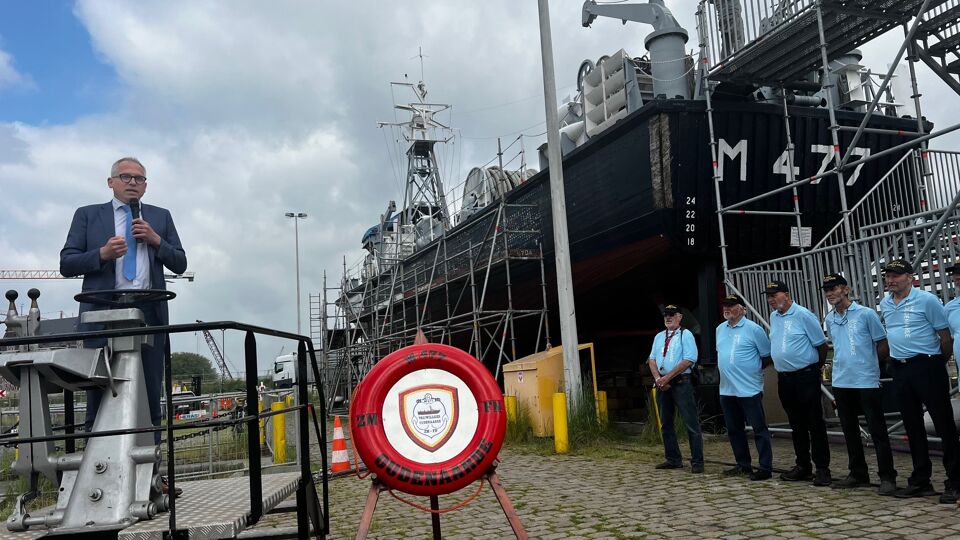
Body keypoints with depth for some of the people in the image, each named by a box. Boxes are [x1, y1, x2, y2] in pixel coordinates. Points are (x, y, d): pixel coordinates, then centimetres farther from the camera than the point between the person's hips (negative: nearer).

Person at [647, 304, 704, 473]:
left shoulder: (686, 335, -3)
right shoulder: (659, 337, 15)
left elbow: (689, 360, -13)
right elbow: (652, 359, 12)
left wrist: (667, 377, -16)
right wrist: (658, 378, -6)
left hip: (681, 382, -6)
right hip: (662, 383, 7)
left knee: (691, 423, -6)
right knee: (666, 423, 12)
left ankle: (697, 462, 0)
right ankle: (673, 459, 22)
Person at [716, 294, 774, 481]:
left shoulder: (754, 329, -8)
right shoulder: (720, 329, 11)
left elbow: (768, 357, -3)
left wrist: (752, 369, 4)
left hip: (749, 389, -7)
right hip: (726, 390, 7)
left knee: (759, 430, -1)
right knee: (734, 430, 14)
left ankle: (765, 467, 5)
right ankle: (743, 465, 24)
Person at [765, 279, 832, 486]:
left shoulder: (803, 315, -10)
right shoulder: (773, 317, 10)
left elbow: (821, 344, -5)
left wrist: (817, 367, 5)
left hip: (806, 376, -7)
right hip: (784, 378, 7)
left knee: (815, 424, -2)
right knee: (796, 425, 13)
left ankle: (822, 468, 5)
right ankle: (803, 466, 21)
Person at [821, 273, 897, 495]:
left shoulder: (866, 314, -7)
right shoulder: (830, 319, 9)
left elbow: (882, 345, -2)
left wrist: (867, 365, 4)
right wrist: (845, 365, 13)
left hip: (867, 382, -6)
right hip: (841, 382, 6)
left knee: (877, 430, -2)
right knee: (849, 431, 12)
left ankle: (887, 477, 6)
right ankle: (858, 474, 23)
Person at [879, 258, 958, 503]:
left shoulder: (927, 300, -10)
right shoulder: (885, 305, 9)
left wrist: (939, 362, 4)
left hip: (927, 366, -6)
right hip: (900, 370, 6)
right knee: (913, 427, 12)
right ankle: (920, 481, 21)